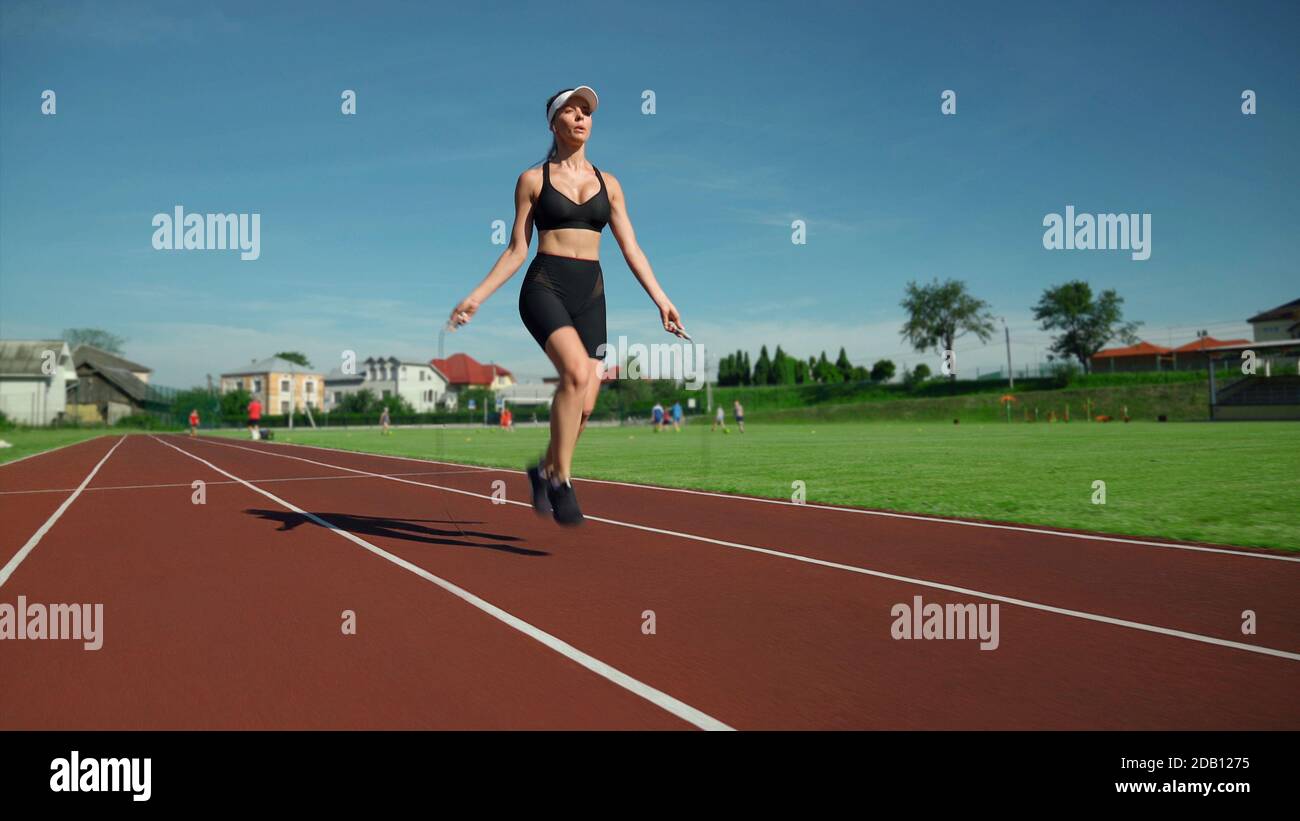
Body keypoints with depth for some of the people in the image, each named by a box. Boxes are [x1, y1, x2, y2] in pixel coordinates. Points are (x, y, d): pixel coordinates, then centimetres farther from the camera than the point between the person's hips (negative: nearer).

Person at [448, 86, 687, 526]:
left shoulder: (608, 183, 14)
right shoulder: (533, 179, 6)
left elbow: (631, 249, 10)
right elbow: (517, 249, 6)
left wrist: (661, 299, 1)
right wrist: (478, 294, -3)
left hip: (590, 292, 4)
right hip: (545, 287, -4)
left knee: (585, 404, -4)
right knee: (576, 371, -29)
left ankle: (545, 468, 24)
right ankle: (560, 481, -17)